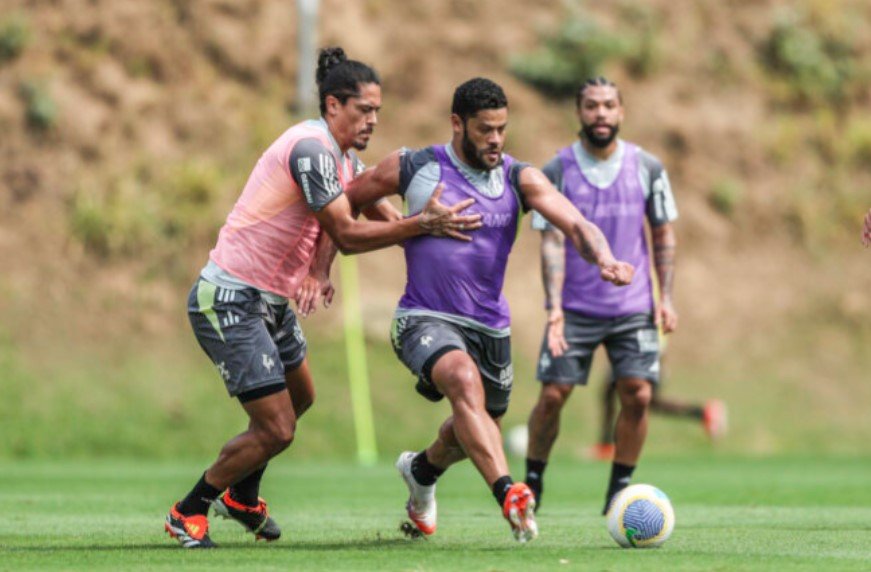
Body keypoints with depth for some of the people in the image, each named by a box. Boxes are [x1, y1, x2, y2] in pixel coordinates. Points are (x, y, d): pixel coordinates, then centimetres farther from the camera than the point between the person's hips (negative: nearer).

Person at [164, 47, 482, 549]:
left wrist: (319, 269, -19)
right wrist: (423, 225, -21)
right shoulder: (310, 149, -22)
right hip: (229, 300, -11)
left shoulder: (344, 159, 10)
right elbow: (346, 234, -23)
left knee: (299, 397, 27)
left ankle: (242, 498, 46)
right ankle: (189, 512, 9)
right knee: (276, 429, -10)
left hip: (271, 300, 11)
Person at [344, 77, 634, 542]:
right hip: (425, 319, -5)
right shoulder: (412, 169, -5)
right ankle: (509, 496, -47)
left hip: (490, 325, 5)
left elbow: (575, 225, -15)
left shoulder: (519, 179, -1)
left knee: (476, 429, 19)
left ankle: (421, 470, 54)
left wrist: (604, 259, -35)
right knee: (465, 382, -35)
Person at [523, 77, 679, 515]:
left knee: (637, 395, -8)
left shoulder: (647, 168, 2)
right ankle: (532, 480, 14)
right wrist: (553, 307, -18)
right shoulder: (557, 172, -3)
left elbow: (663, 235, 10)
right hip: (574, 308, -1)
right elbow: (552, 241, -7)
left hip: (633, 309, 1)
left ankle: (619, 490, 5)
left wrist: (665, 297, 0)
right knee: (553, 394, -6)